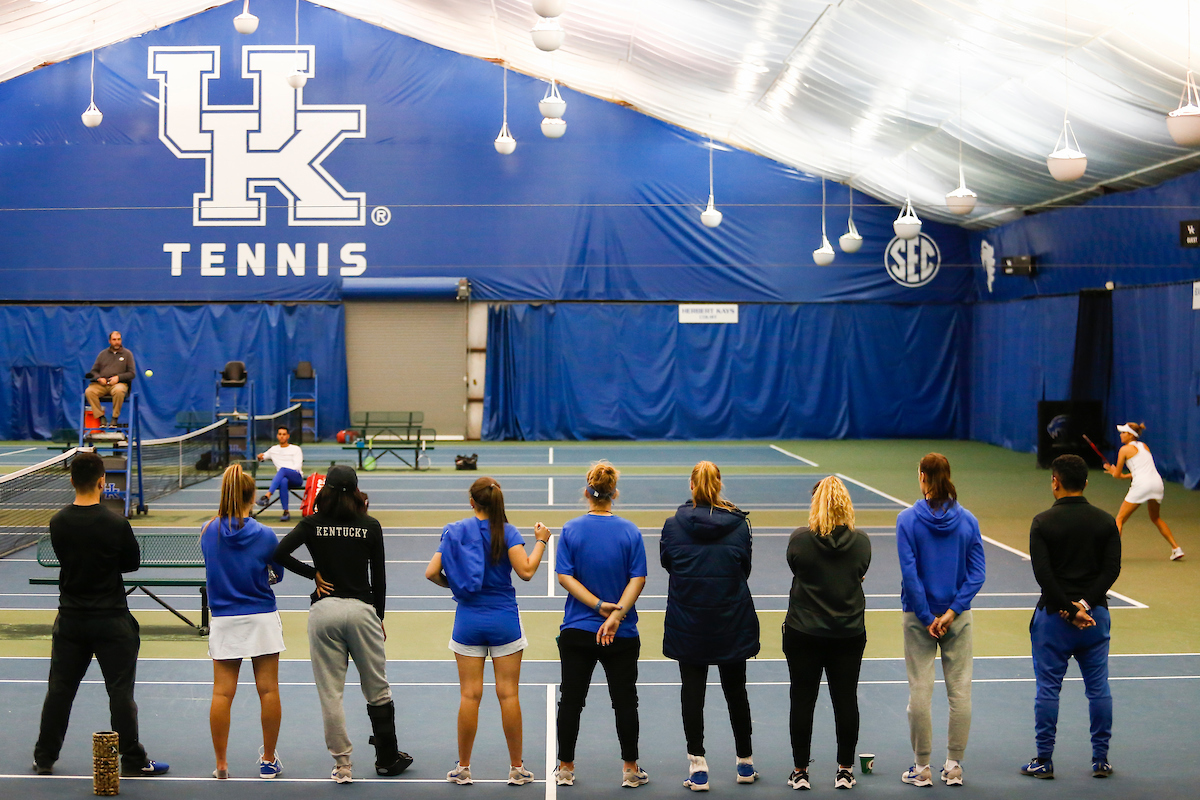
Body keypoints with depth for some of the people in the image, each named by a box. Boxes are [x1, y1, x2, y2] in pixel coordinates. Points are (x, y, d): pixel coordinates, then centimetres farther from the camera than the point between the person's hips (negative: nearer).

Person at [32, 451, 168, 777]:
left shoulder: (58, 523, -5)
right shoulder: (116, 523, -16)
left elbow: (64, 559, 8)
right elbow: (133, 563, -4)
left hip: (70, 618, 4)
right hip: (111, 620, -4)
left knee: (59, 689, 13)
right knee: (120, 691, 3)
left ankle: (44, 758, 22)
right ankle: (132, 760, 9)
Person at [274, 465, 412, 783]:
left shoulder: (313, 523, 0)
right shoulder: (371, 526, 0)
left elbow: (279, 553, -11)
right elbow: (378, 578, 3)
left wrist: (313, 573, 0)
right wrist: (379, 618, 13)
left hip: (324, 610, 0)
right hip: (362, 610, 0)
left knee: (330, 694, 6)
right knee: (377, 690, 14)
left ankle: (342, 765, 8)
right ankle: (388, 759, 23)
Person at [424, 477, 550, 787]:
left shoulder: (454, 531, 0)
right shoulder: (507, 532, -6)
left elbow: (431, 572, -3)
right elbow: (526, 571, -15)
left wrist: (450, 584, 17)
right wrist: (540, 541, -2)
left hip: (468, 619, 2)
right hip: (504, 619, -1)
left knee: (470, 695, 5)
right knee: (508, 694, 3)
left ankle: (463, 769, 11)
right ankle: (517, 769, 9)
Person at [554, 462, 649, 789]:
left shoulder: (571, 530, -4)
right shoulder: (630, 531, -5)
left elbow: (564, 576, -9)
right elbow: (638, 578, -11)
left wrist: (598, 605, -12)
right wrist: (616, 614, -17)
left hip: (576, 633, 0)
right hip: (622, 636, 0)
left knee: (571, 700, 10)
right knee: (625, 700, 9)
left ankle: (565, 768, 16)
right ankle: (630, 770, 13)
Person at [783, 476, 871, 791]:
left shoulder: (799, 539, -11)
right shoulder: (861, 541, -6)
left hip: (803, 632, -1)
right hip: (849, 632, 2)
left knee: (802, 700, 7)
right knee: (846, 700, 10)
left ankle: (800, 771, 13)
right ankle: (845, 771, 16)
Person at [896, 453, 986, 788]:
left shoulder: (908, 519, -8)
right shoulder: (968, 520, -1)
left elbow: (910, 574, -12)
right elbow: (977, 573, -5)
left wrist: (927, 617, -8)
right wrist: (952, 611, -8)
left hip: (919, 617, -2)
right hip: (958, 617, 2)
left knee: (920, 692, 5)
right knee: (960, 691, 9)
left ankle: (921, 769, 11)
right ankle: (954, 767, 14)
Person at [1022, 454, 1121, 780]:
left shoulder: (1043, 522, -8)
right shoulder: (1106, 521, 1)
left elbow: (1043, 574, -15)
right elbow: (1112, 569, -6)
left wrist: (1070, 609, -12)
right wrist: (1084, 604, -10)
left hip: (1053, 616, -3)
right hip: (1095, 615, 3)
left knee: (1048, 688, 4)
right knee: (1098, 688, 10)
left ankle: (1044, 761, 9)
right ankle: (1101, 760, 14)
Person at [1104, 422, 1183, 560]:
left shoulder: (1125, 449, 2)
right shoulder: (1144, 446, 21)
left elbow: (1117, 474, 7)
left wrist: (1114, 471, 30)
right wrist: (1125, 476, 28)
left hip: (1141, 485, -7)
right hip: (1157, 482, 7)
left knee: (1120, 519, 0)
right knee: (1155, 518, 27)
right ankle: (1176, 548, 22)